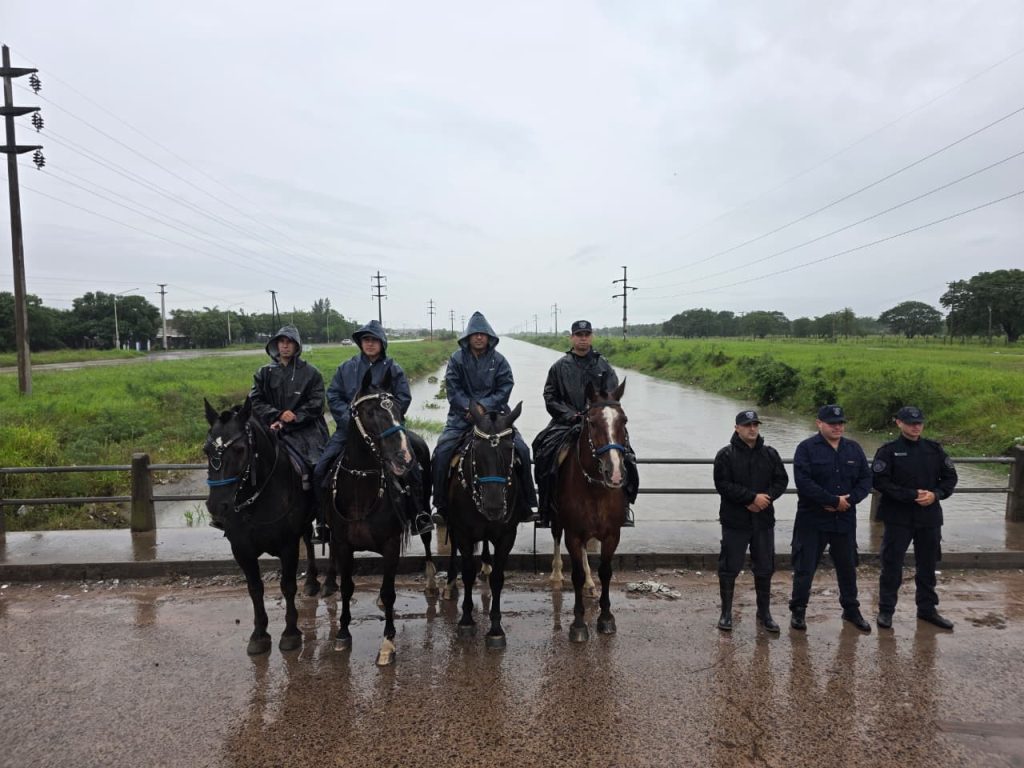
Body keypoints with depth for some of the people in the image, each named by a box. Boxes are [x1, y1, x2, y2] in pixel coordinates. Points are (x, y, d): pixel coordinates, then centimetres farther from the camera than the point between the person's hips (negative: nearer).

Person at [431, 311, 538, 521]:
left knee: (521, 449, -14)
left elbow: (505, 388, -4)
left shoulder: (499, 360, 4)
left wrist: (484, 406, -16)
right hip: (462, 416, 0)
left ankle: (525, 504, -1)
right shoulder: (456, 359, 3)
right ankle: (442, 506, -1)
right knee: (442, 452, -17)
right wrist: (470, 408, -16)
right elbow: (452, 389, -3)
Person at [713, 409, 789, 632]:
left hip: (764, 520, 4)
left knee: (765, 568, 11)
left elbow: (781, 480, 6)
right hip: (735, 521, -4)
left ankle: (764, 613, 26)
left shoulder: (770, 454, 7)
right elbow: (722, 485, -14)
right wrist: (752, 497, -20)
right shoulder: (726, 455, -6)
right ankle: (726, 612, 17)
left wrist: (766, 497, -12)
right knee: (729, 568, 3)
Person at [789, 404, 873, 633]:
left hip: (845, 520, 5)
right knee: (804, 567, 2)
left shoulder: (854, 449, 8)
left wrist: (850, 499, -12)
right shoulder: (806, 448, -9)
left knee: (847, 567, 17)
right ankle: (798, 611, 16)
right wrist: (834, 501, -18)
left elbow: (866, 479, 5)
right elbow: (804, 483, -18)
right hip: (812, 520, -4)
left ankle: (851, 610, 34)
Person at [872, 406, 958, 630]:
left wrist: (935, 494, -9)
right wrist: (912, 495, -18)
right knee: (892, 564, 1)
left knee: (927, 565, 15)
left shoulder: (934, 449, 6)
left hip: (929, 517, 4)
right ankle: (886, 610, 13)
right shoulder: (889, 451, -6)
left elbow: (950, 477, 9)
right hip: (898, 517, -4)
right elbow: (880, 481, -13)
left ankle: (927, 608, 31)